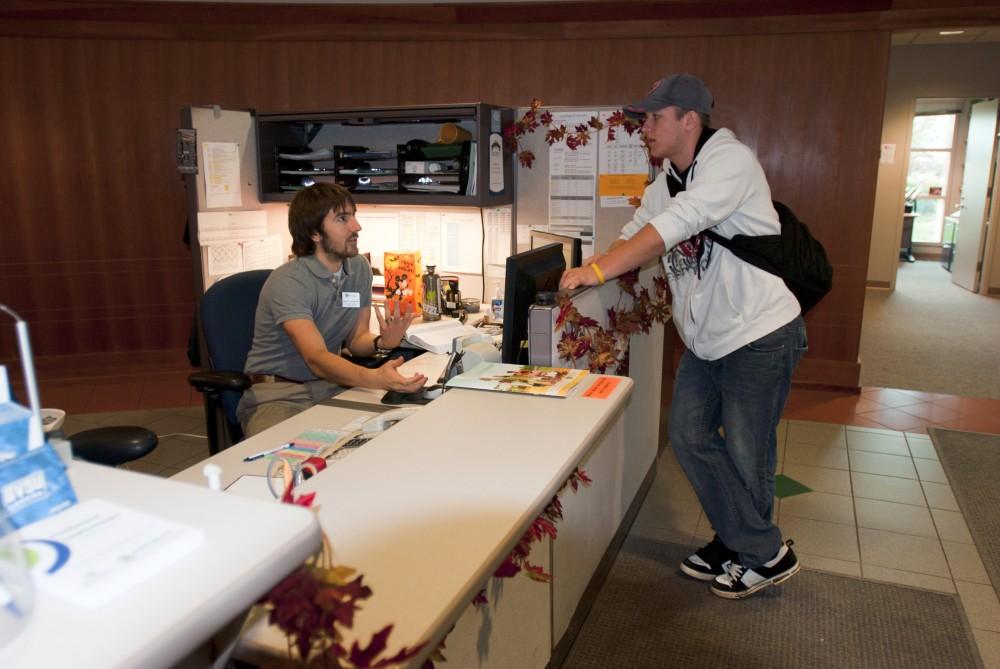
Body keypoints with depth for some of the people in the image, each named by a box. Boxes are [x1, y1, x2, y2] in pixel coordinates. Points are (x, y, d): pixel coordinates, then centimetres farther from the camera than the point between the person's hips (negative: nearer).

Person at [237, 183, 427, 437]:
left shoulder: (359, 268, 2)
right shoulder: (288, 282, -20)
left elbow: (356, 339, 6)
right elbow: (316, 358, -31)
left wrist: (382, 342, -18)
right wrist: (376, 378, -49)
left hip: (331, 386, 6)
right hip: (277, 394, -6)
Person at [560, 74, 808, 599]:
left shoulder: (729, 161, -19)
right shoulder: (663, 186, 8)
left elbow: (676, 225, -31)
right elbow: (630, 239, 6)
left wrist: (598, 270, -34)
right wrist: (584, 276, -11)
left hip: (758, 334, -8)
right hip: (705, 339, 8)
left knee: (745, 454, 1)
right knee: (689, 436, 10)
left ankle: (765, 556, 26)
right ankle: (737, 543, 28)